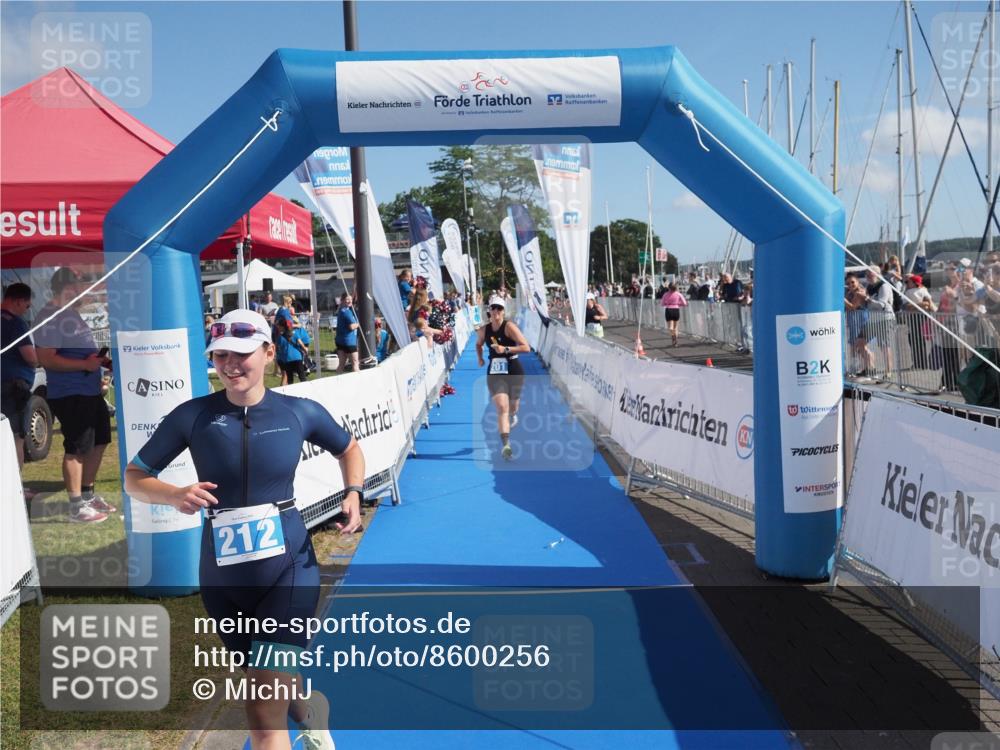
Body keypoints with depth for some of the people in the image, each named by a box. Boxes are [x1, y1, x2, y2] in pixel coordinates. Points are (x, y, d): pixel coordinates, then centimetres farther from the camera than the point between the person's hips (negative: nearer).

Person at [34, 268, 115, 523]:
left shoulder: (71, 312, 15)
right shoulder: (51, 317, -17)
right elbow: (46, 358, -24)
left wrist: (102, 360, 12)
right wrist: (85, 364, -25)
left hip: (90, 392, 11)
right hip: (69, 395, -10)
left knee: (98, 442, 18)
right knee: (77, 449, -4)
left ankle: (88, 494, 31)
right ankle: (77, 507, 5)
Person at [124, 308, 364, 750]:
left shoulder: (300, 412, -5)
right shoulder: (193, 415, -7)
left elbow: (349, 449, 13)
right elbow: (134, 478, 0)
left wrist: (353, 493, -5)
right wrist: (175, 496, -20)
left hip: (289, 567, -2)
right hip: (223, 575, 2)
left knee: (265, 709, -10)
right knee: (268, 687, 21)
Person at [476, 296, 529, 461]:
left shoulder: (509, 326, -12)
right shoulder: (483, 330, 1)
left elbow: (526, 347, -19)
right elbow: (478, 344, 25)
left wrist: (506, 349, -26)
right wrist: (480, 358, 13)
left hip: (514, 372, -1)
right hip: (494, 373, 1)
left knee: (512, 407, 16)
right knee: (501, 408, -15)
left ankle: (512, 416, 56)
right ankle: (506, 445, -23)